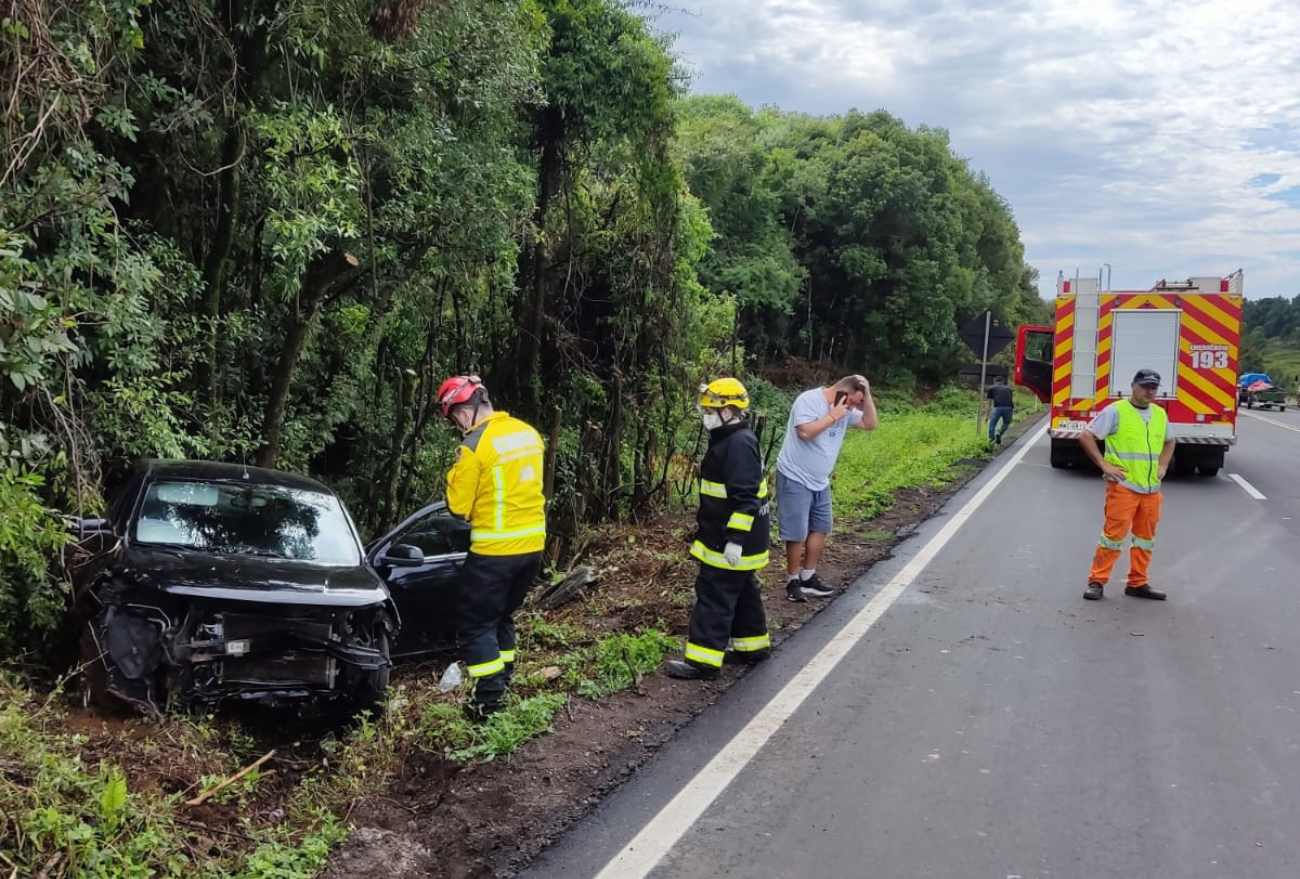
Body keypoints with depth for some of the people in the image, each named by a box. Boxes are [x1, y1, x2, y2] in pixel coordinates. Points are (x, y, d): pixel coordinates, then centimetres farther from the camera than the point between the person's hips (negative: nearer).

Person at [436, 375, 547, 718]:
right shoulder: (528, 432, 5)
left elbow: (458, 506, -11)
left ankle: (490, 703, 4)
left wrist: (456, 475, 6)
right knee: (502, 618, 23)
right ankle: (502, 687, 30)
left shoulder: (474, 446, -17)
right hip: (532, 545, 7)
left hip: (495, 551, -7)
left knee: (475, 626, 6)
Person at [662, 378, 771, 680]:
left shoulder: (739, 444, -21)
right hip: (727, 533, 11)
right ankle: (752, 646, 31)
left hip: (733, 538, -11)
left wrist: (735, 539, -27)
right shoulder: (728, 440, 12)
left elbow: (745, 497, -26)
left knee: (715, 595, -7)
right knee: (742, 591, 19)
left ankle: (703, 660, -2)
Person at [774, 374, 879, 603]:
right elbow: (805, 432, -30)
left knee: (820, 527, 13)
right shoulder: (809, 400, -18)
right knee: (797, 532, -3)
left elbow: (871, 424, 6)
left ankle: (808, 577, 24)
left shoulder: (845, 410, 6)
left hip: (820, 482, 9)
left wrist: (866, 396, -4)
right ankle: (793, 581, 11)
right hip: (795, 479, -9)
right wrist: (832, 416, -21)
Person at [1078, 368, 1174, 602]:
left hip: (1151, 488, 6)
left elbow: (1169, 442, 30)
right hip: (1123, 486, -6)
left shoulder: (1160, 415, 12)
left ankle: (1138, 583, 23)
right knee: (1114, 534, -6)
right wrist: (1104, 465, -11)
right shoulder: (1116, 411, -7)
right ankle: (1096, 581, 2)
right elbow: (1086, 436, -9)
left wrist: (1163, 466, 15)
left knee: (1146, 537, 12)